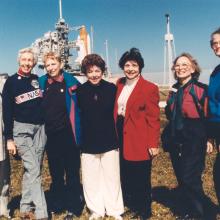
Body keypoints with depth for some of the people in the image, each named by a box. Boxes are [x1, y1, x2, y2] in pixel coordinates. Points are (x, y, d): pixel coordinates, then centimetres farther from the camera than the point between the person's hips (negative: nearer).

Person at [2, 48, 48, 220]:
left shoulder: (38, 80, 10)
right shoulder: (11, 82, 0)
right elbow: (7, 111, -1)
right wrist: (9, 138, -5)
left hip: (40, 128, 4)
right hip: (21, 129, -4)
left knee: (32, 170, 8)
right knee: (33, 170, -10)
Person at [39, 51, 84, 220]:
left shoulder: (71, 83, -6)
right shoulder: (41, 83, 4)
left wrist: (79, 131, -6)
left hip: (68, 135, -4)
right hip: (50, 136, 4)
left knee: (72, 172, 6)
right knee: (55, 173, 16)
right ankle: (57, 204, 32)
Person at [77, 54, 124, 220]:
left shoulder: (112, 88, -4)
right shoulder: (80, 91, -2)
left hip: (109, 142, -1)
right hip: (88, 144, 1)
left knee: (112, 178, 9)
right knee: (91, 180, 10)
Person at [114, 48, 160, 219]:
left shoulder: (150, 88, -8)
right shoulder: (119, 84, 9)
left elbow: (153, 119, -10)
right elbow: (115, 111, 9)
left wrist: (153, 144, -14)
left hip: (140, 140, -5)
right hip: (122, 136, 6)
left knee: (141, 179, 6)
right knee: (126, 176, 16)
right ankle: (130, 205, 36)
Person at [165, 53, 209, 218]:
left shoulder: (201, 89, -10)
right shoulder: (174, 90, 10)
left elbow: (208, 116, -9)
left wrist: (208, 138, -11)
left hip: (194, 143, -6)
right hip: (176, 143, 6)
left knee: (191, 179, -4)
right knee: (181, 179, 13)